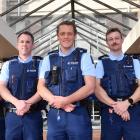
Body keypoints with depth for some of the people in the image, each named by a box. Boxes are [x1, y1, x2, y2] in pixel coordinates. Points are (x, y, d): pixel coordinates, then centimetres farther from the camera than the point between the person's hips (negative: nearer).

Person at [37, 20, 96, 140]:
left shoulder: (83, 57, 1)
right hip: (54, 115, 3)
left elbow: (90, 87, -8)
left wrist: (65, 101, -15)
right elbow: (41, 87, 5)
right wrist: (56, 101, -13)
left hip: (78, 114, -2)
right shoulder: (48, 59, 9)